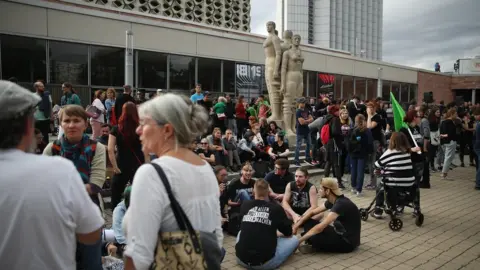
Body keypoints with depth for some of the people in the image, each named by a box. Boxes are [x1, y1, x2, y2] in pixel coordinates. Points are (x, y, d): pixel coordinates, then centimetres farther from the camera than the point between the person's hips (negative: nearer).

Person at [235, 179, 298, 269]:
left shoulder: (245, 206, 3)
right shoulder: (276, 208, -6)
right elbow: (288, 233, 7)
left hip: (241, 259, 3)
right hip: (265, 262, -3)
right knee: (294, 239, 15)